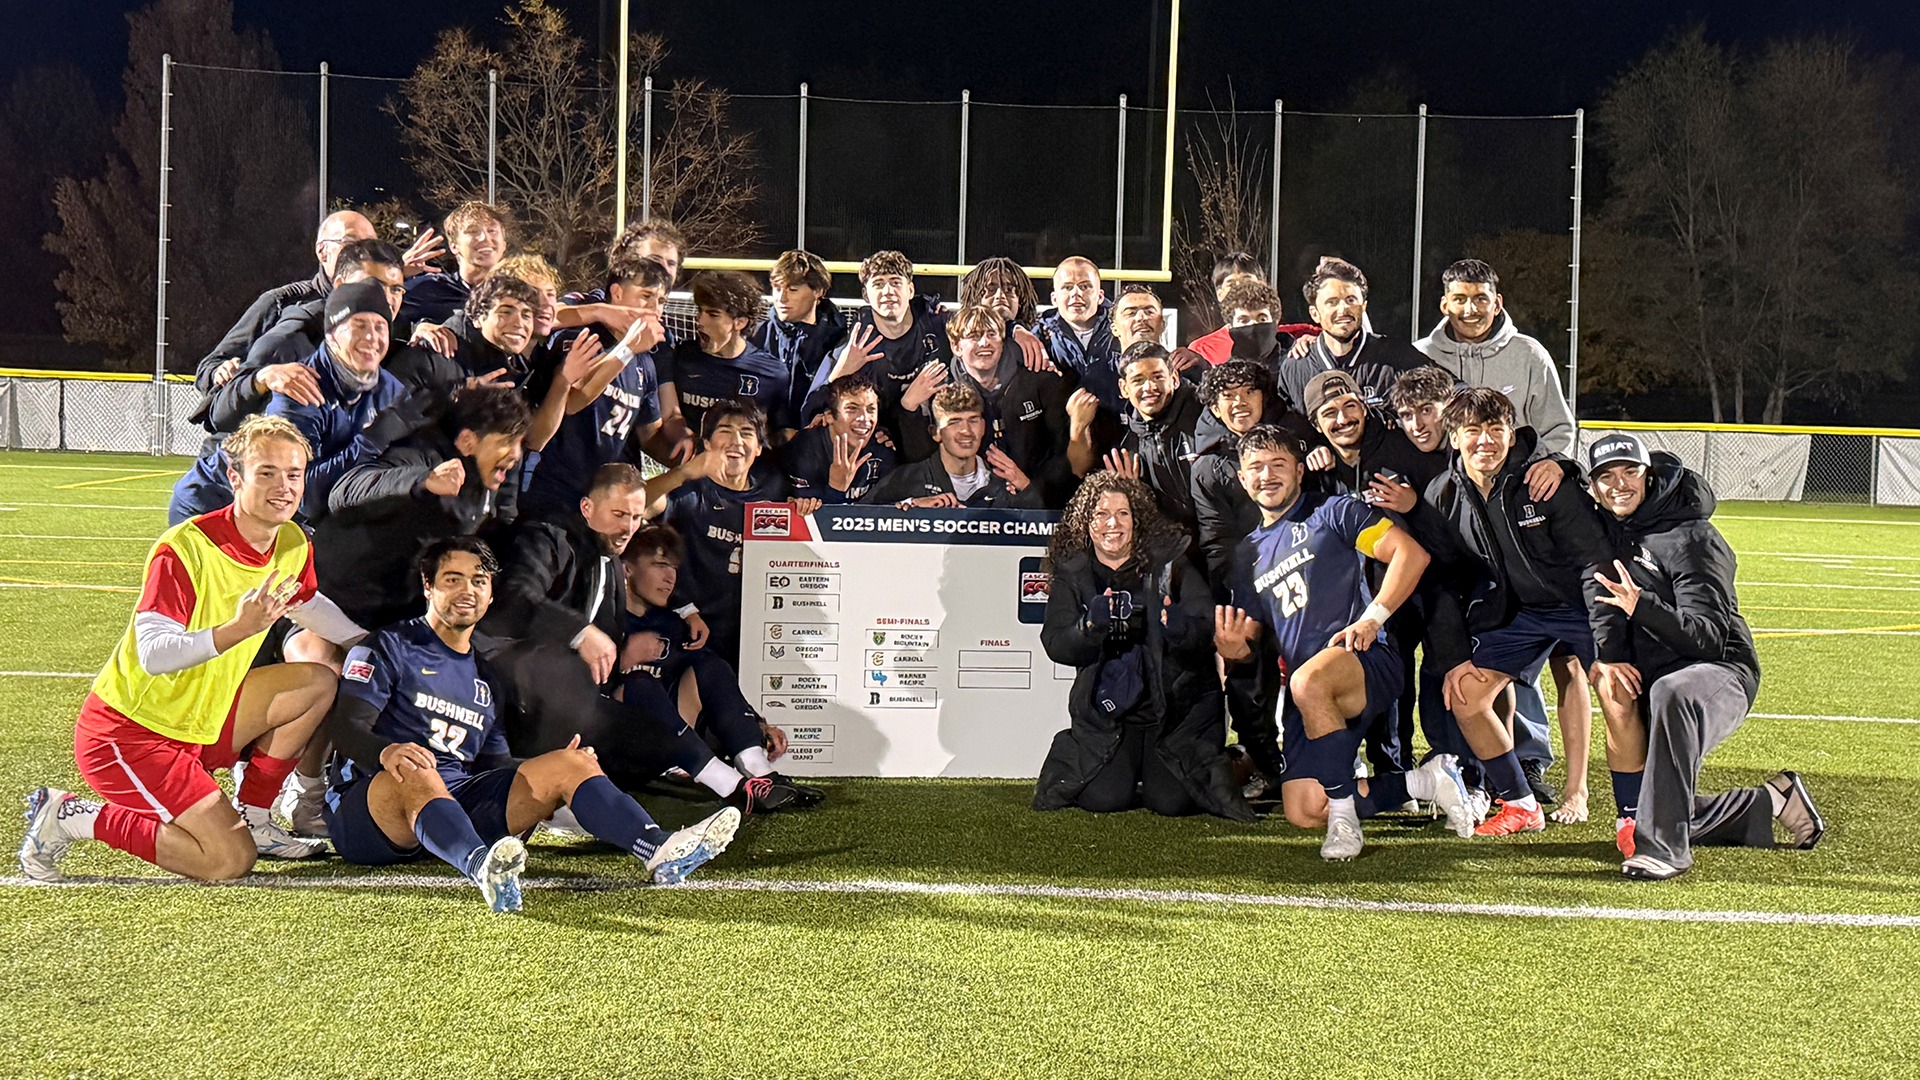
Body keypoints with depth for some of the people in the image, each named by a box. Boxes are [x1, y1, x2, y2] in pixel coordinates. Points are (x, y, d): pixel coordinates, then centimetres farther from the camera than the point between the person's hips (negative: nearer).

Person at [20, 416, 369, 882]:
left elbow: (311, 609, 24)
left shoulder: (293, 545, 1)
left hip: (202, 723, 8)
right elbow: (153, 656, -32)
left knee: (318, 683, -3)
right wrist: (237, 631, -45)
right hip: (127, 733, -8)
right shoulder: (183, 550, -23)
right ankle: (71, 817, -3)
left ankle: (250, 818, 8)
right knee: (230, 861, -18)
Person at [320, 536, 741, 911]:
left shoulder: (490, 681, 25)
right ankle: (481, 867, -72)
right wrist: (388, 752, -31)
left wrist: (558, 769, 5)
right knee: (416, 773, -40)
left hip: (454, 806, 6)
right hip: (370, 800, -5)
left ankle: (660, 850, -35)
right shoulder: (392, 647, 6)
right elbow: (344, 727, -7)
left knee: (571, 763, -9)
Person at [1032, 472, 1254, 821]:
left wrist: (1181, 628, -32)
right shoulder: (1070, 573, 3)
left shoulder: (1168, 562, -3)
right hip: (1106, 709, 1)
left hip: (1175, 703, -1)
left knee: (1170, 801, -15)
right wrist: (1090, 626, -25)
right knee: (1106, 799, -16)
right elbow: (1055, 646, -5)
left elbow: (1209, 631, -10)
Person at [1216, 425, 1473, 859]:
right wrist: (1235, 650, -3)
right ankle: (1424, 781, 10)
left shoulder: (1333, 513, 4)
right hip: (1305, 695, 7)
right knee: (1303, 812, -10)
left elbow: (1412, 553, -6)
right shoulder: (1247, 554, 21)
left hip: (1367, 660, -6)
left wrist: (1372, 619, -16)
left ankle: (1345, 814, -27)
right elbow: (1250, 635, 23)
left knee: (1309, 682, -41)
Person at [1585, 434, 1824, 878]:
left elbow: (1707, 637, -24)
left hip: (1719, 670, -8)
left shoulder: (1690, 539, -16)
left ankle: (1663, 847, -46)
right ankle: (1773, 803, 28)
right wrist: (1602, 658, -15)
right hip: (1649, 672, 8)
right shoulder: (1607, 531, 5)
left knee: (1671, 695, -44)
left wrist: (1640, 605, -40)